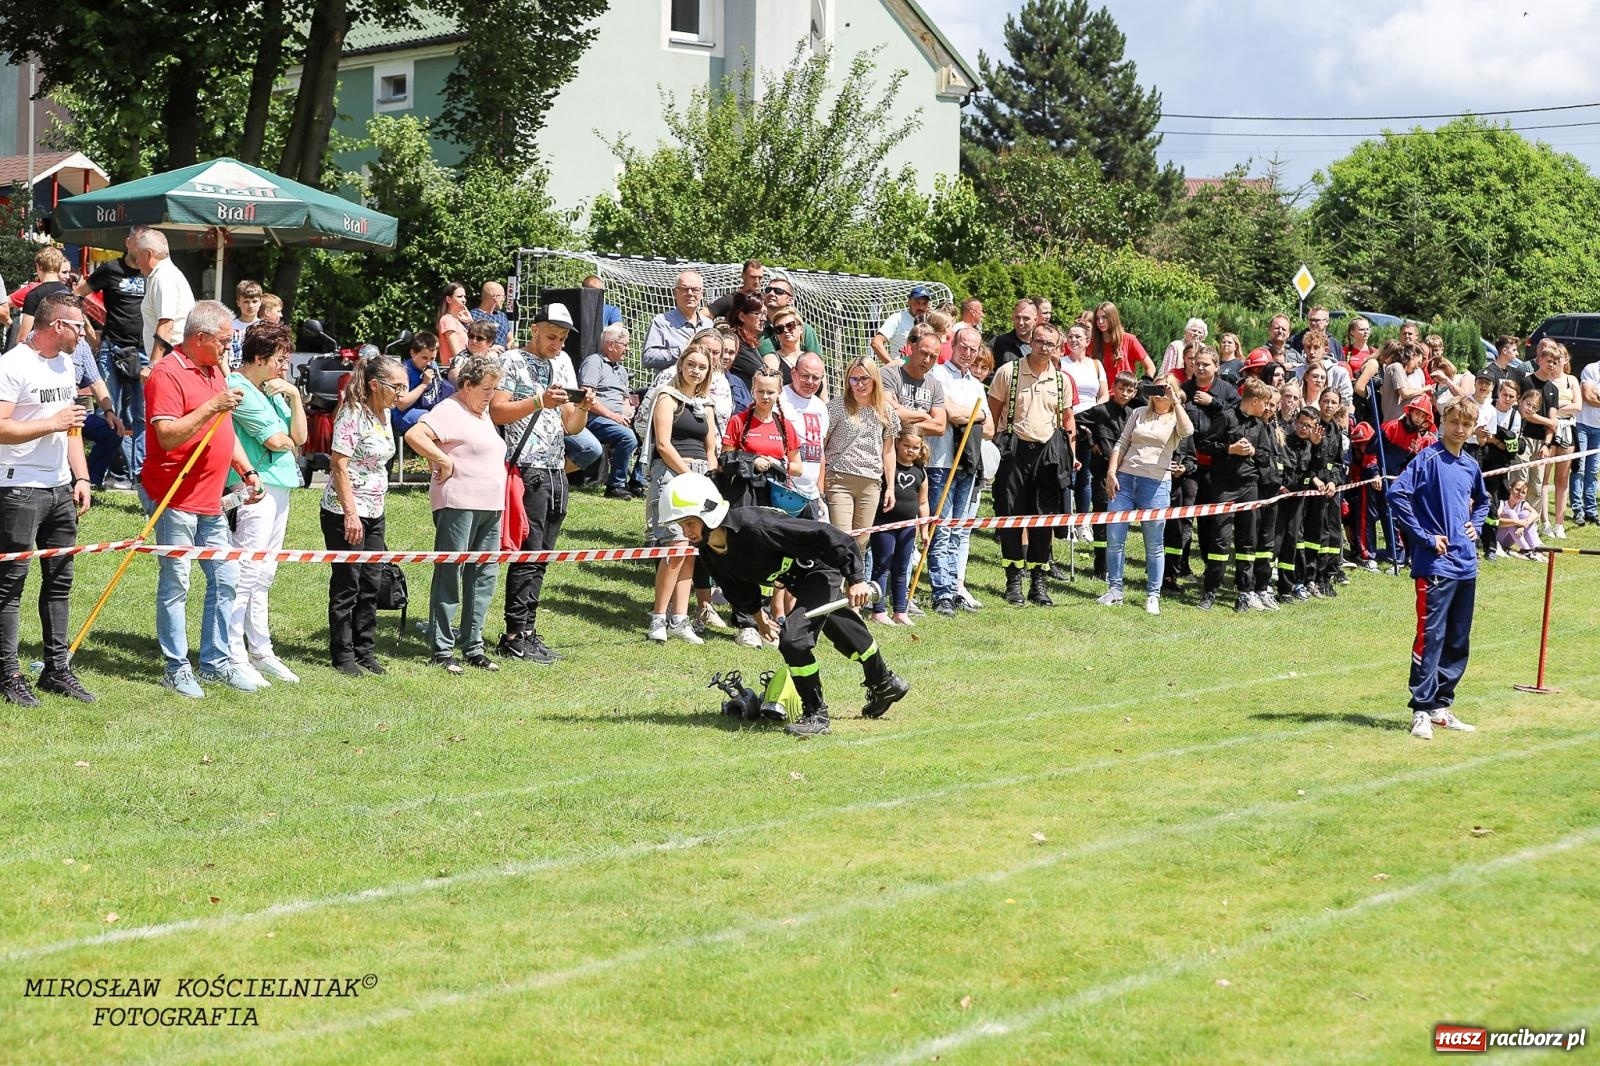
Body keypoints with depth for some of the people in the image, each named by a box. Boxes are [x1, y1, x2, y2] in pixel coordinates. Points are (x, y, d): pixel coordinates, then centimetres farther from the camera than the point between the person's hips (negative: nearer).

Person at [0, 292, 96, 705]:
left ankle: (57, 668, 17)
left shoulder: (64, 365, 14)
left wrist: (81, 476, 13)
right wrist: (52, 423, -19)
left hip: (60, 489, 8)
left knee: (60, 580, 10)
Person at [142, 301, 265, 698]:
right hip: (174, 498, -9)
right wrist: (213, 407, -25)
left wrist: (248, 471, 14)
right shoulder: (167, 374, -13)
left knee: (226, 579, 10)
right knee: (175, 585, -2)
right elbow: (167, 436, -22)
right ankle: (176, 668, 5)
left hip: (210, 500, 9)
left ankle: (216, 661, 19)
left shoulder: (215, 372, 16)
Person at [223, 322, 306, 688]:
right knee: (248, 573, -8)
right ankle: (234, 657, -5)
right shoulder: (240, 390, -12)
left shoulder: (272, 390, 15)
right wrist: (286, 440, 6)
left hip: (279, 486, 10)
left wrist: (295, 396, 1)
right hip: (254, 488, -10)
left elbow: (299, 436, 11)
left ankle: (260, 651, 21)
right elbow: (275, 440, -15)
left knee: (263, 576, 14)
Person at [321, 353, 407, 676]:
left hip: (374, 514, 8)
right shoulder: (352, 414, -16)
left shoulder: (384, 413, 9)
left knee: (370, 586, 11)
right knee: (346, 586, 0)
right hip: (345, 514, -8)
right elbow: (339, 466, -19)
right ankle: (342, 655, 9)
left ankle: (365, 651, 20)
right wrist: (350, 513, -22)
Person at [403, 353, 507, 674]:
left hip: (490, 506, 9)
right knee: (449, 576, -5)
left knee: (484, 576, 9)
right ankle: (442, 650, -2)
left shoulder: (483, 414, 20)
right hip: (458, 505, -9)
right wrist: (444, 461, -18)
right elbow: (414, 435, -23)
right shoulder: (450, 411, -9)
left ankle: (473, 646, 16)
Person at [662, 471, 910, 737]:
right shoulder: (707, 551, -15)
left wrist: (855, 579, -32)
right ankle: (885, 685, 52)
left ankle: (816, 714, -7)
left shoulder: (754, 526, -40)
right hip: (797, 582, 9)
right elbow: (738, 585, 10)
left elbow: (823, 535, -35)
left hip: (822, 569, -9)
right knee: (845, 636, 27)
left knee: (793, 638, -24)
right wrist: (756, 613, 22)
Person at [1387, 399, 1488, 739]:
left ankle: (1441, 705, 19)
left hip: (1466, 565, 7)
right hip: (1435, 563, -7)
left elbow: (1482, 501, 34)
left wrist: (1476, 526, 14)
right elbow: (1397, 494, -17)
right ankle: (1422, 710, -5)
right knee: (1430, 637, -9)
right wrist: (1425, 536, -15)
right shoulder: (1428, 458, -8)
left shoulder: (1471, 467, 13)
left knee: (1458, 641, 10)